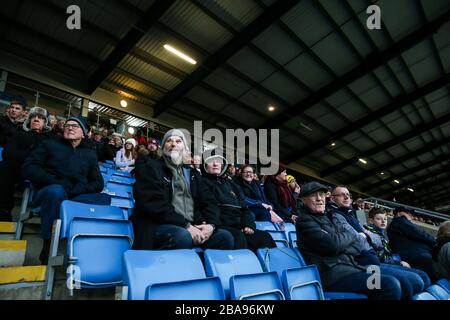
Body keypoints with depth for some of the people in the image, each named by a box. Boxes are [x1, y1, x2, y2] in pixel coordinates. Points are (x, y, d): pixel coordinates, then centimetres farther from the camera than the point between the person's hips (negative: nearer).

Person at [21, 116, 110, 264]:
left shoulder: (90, 154, 20)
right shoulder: (50, 144, 15)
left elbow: (98, 183, 12)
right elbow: (28, 168, 3)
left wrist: (79, 189, -10)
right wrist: (54, 181, -13)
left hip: (77, 197, 2)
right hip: (48, 194, -2)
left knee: (105, 198, -26)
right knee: (56, 190, -38)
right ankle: (48, 244, -23)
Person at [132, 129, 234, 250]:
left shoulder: (192, 173, 21)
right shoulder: (149, 165, 5)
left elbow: (208, 201, 13)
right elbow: (152, 202, -10)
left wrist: (211, 224, -9)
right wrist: (185, 225, -17)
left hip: (193, 227, 5)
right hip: (158, 225, -4)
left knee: (226, 237, -16)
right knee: (182, 236, -35)